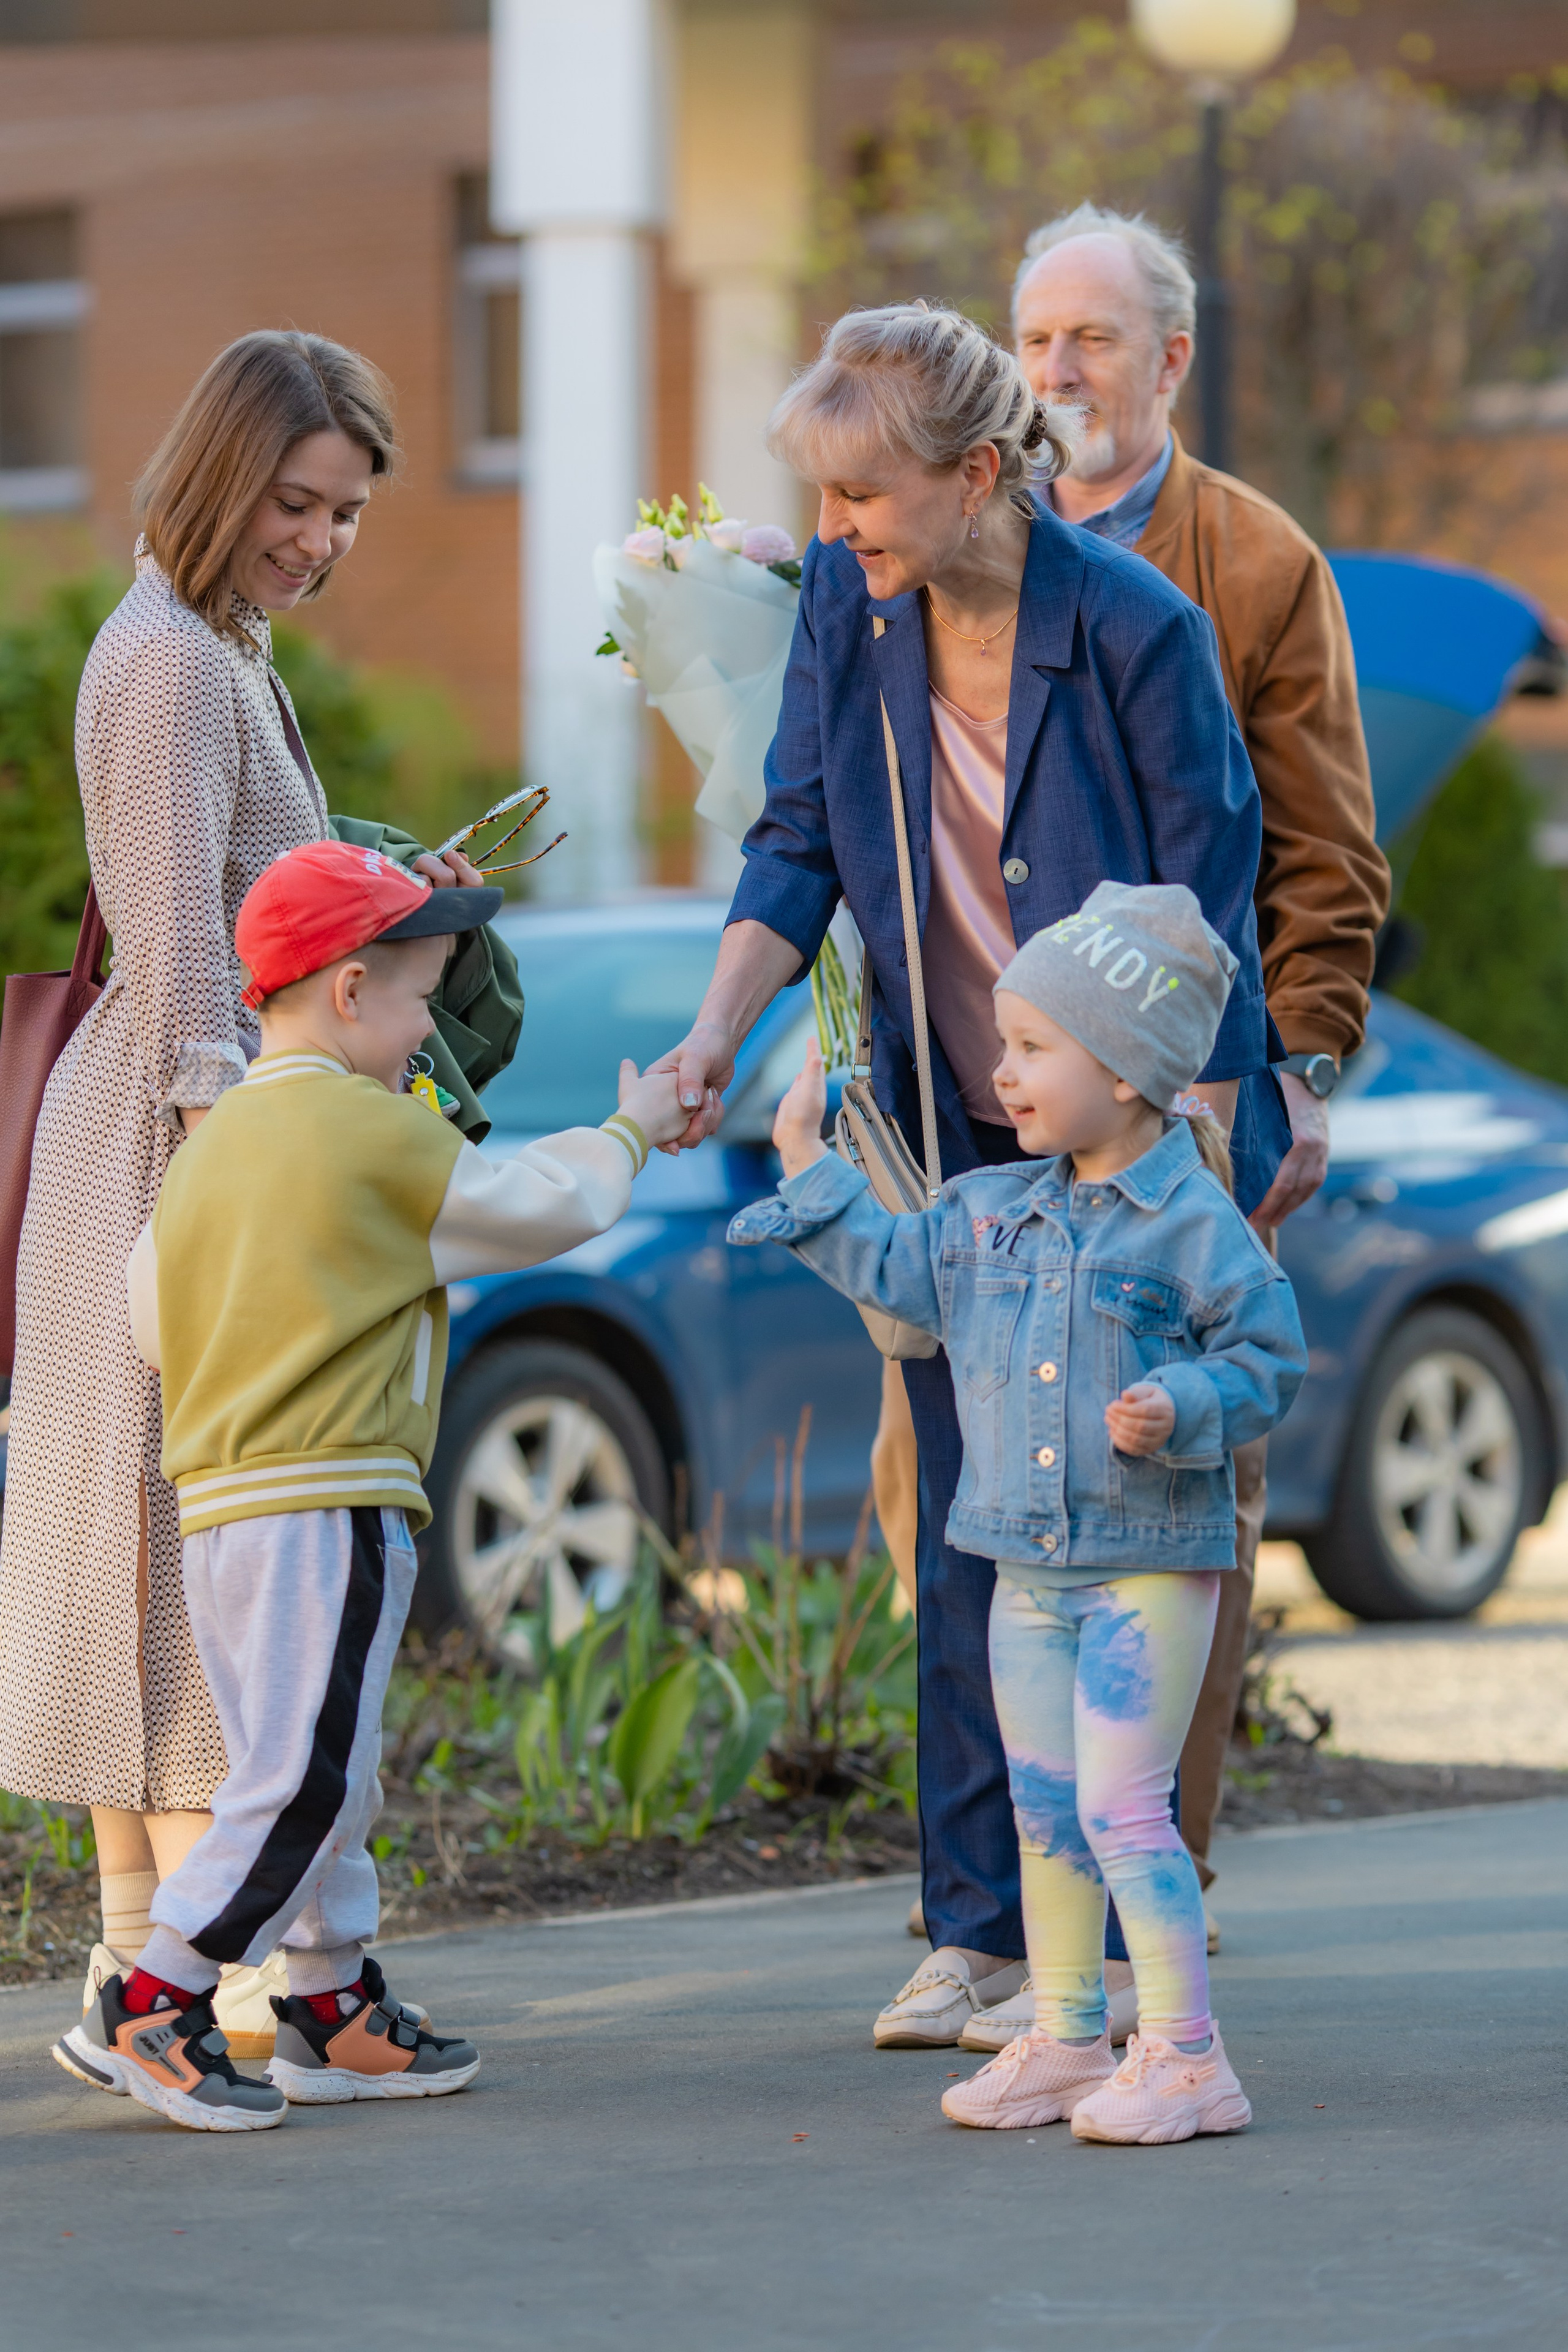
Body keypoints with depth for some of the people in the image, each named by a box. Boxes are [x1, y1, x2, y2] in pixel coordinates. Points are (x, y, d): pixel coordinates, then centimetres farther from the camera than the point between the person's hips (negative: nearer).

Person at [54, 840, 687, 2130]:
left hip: (216, 1499, 9)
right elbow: (541, 1205, 1)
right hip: (325, 1505, -9)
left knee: (323, 1779, 16)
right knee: (300, 1785, -7)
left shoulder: (213, 1140, 13)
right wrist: (629, 1133, 19)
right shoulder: (377, 1130, -9)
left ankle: (335, 2014, 22)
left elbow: (155, 1314, 15)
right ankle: (147, 2010, -8)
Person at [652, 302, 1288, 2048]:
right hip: (953, 1136, 5)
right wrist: (716, 1031, -15)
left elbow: (1204, 919, -14)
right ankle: (978, 1927, 14)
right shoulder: (844, 603, -4)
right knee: (967, 1532, 6)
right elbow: (796, 843, 2)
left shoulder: (1138, 630, -19)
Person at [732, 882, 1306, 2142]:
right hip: (1029, 1566, 7)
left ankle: (1186, 2056, -4)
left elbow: (1270, 1354, -10)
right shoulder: (993, 1210, 9)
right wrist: (811, 1167, 18)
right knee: (1045, 1809, 13)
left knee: (1120, 1810, -11)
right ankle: (1066, 2040, 24)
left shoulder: (1192, 1222, -12)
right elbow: (896, 1270, 21)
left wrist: (1181, 1408, -25)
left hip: (1151, 1566, -7)